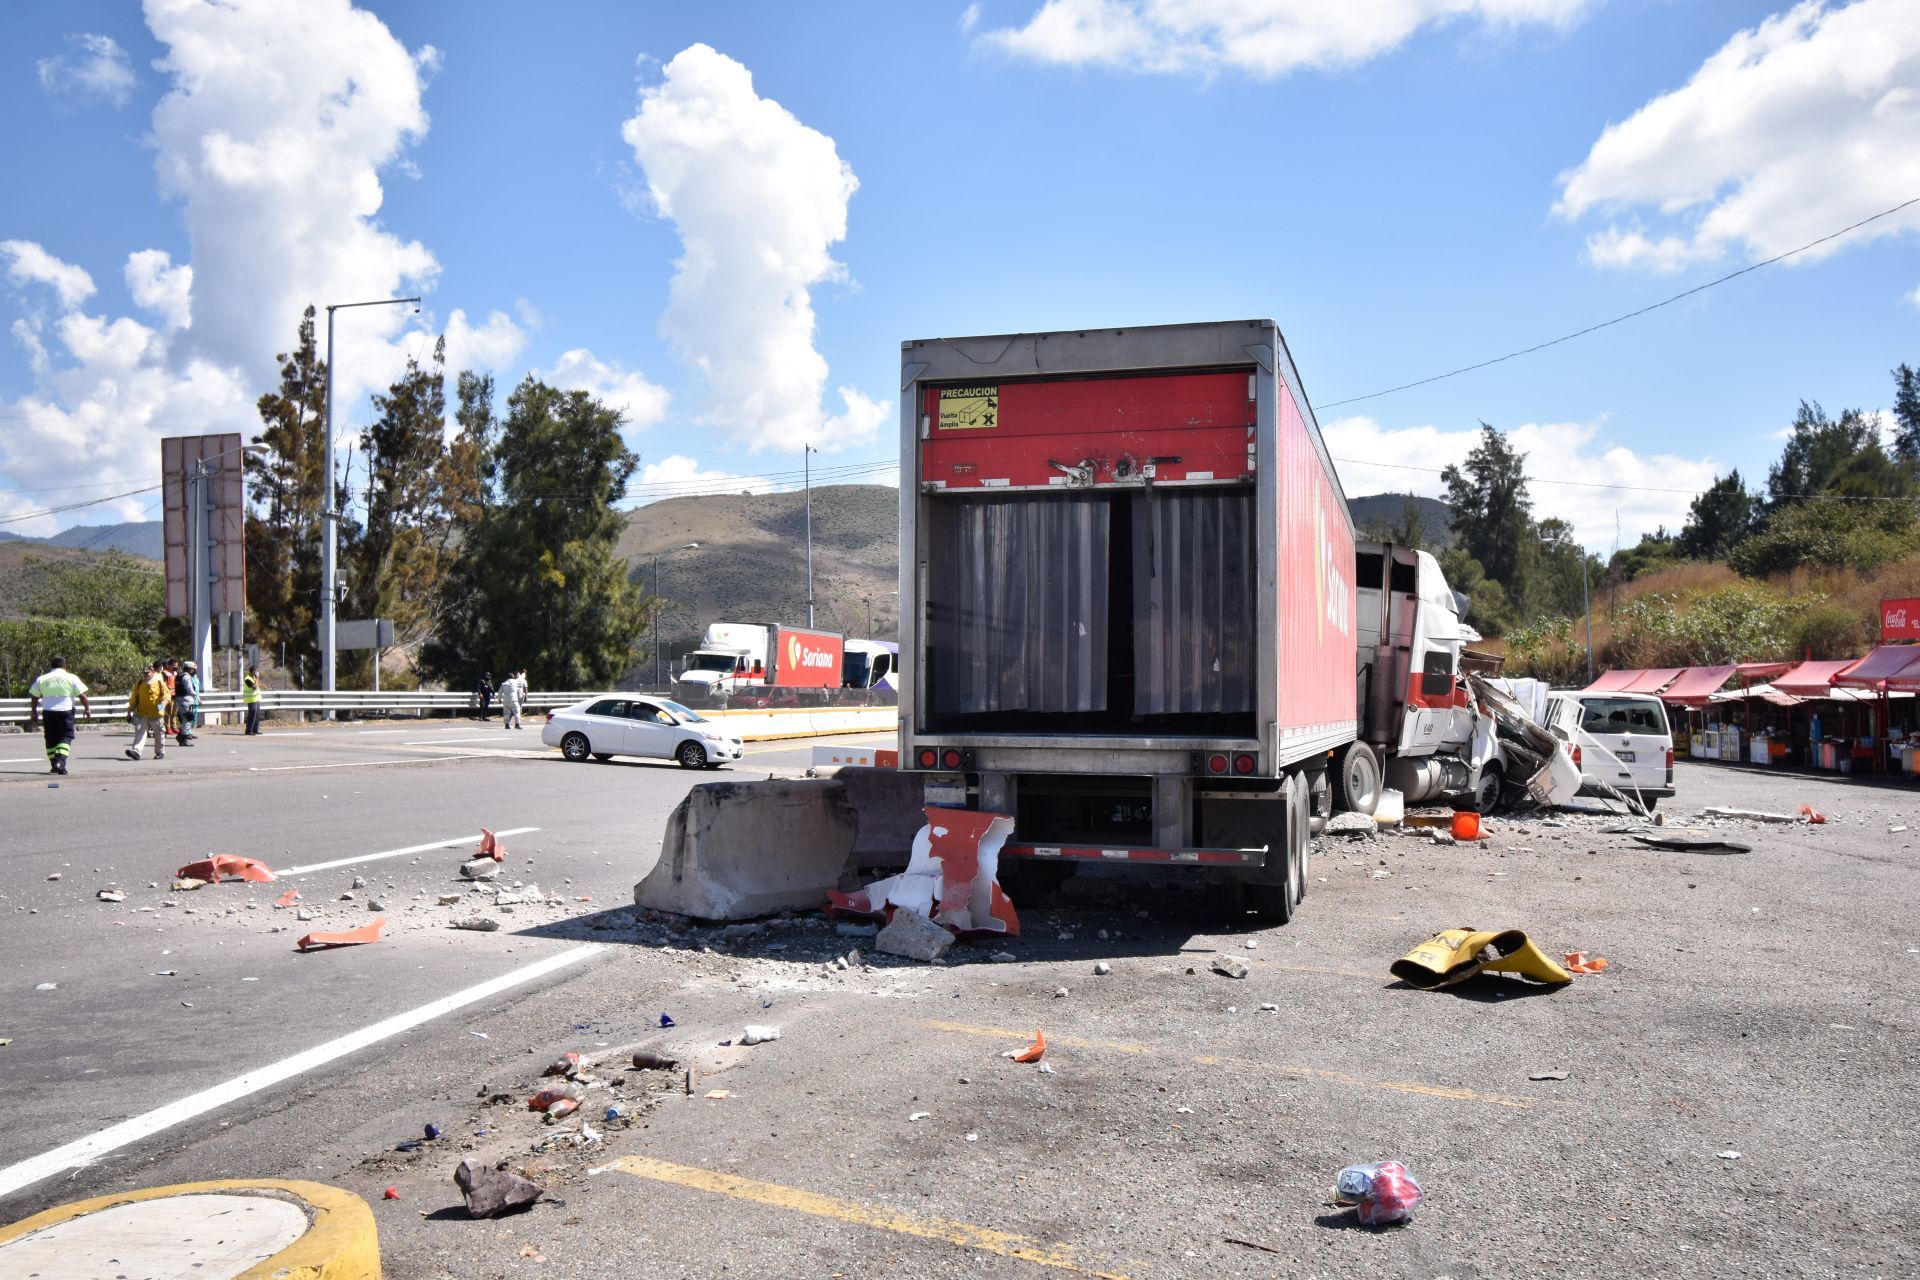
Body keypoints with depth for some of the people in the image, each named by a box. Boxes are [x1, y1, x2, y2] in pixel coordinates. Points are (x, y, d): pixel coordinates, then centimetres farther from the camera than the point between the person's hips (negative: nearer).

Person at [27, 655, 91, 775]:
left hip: (48, 712, 3)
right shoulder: (72, 678, 0)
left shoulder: (42, 679, 8)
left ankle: (54, 765, 14)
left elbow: (34, 697, 10)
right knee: (65, 737, -1)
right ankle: (60, 761, -21)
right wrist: (87, 709, 4)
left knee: (51, 739, 13)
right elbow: (82, 695, -4)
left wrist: (33, 712, 19)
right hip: (66, 711, -3)